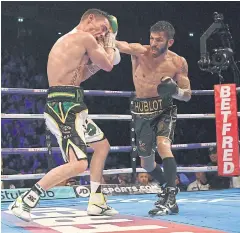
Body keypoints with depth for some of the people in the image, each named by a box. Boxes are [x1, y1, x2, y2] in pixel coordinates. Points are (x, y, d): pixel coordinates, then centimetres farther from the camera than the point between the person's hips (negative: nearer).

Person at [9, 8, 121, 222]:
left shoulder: (67, 40, 21)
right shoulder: (86, 38, -8)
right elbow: (108, 66, 0)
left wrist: (97, 63, 22)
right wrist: (110, 43, 17)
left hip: (70, 107, 11)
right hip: (63, 106, -11)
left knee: (102, 145, 23)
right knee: (78, 164, -19)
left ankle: (96, 203, 28)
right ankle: (25, 201, -14)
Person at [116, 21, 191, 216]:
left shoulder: (178, 62, -9)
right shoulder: (140, 51, -11)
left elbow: (187, 95, -3)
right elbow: (121, 45, -32)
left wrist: (174, 91, -25)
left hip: (164, 109, -2)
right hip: (142, 111, 3)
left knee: (163, 145, -30)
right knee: (146, 162, 12)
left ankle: (171, 199, -27)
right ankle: (169, 187, 41)